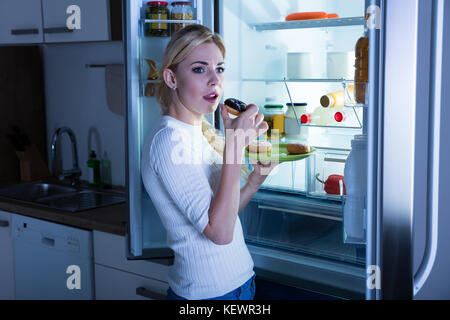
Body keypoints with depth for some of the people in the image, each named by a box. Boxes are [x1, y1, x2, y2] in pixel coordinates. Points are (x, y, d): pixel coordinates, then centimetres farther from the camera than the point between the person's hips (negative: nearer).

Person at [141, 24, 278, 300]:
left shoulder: (200, 133, 8)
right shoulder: (169, 139, -20)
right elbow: (219, 232, -25)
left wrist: (256, 179, -2)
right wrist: (235, 145, -27)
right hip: (210, 293, -8)